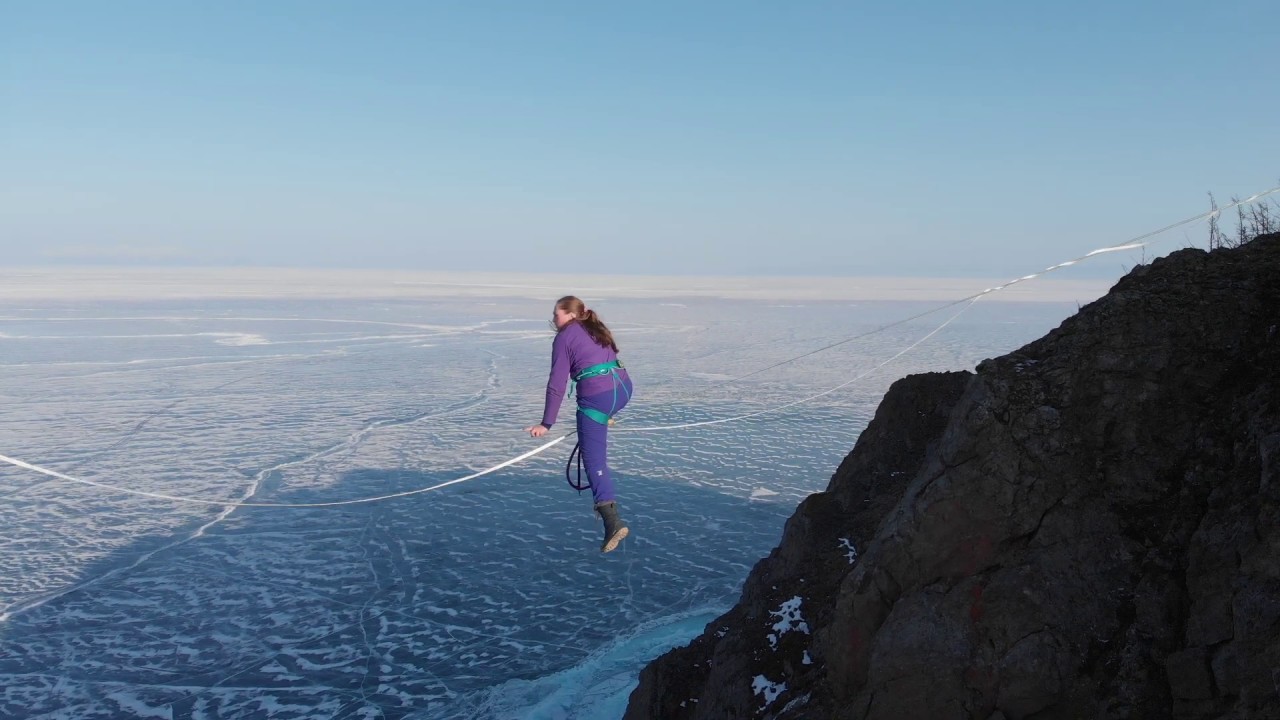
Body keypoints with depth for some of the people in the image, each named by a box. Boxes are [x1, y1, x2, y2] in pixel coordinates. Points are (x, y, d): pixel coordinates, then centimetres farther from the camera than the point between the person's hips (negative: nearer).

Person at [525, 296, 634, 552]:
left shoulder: (564, 338, 1)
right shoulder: (596, 329, 22)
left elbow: (557, 384, -4)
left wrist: (546, 424, -2)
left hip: (597, 396, -7)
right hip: (624, 389, 7)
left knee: (594, 460, -4)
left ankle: (612, 522, -15)